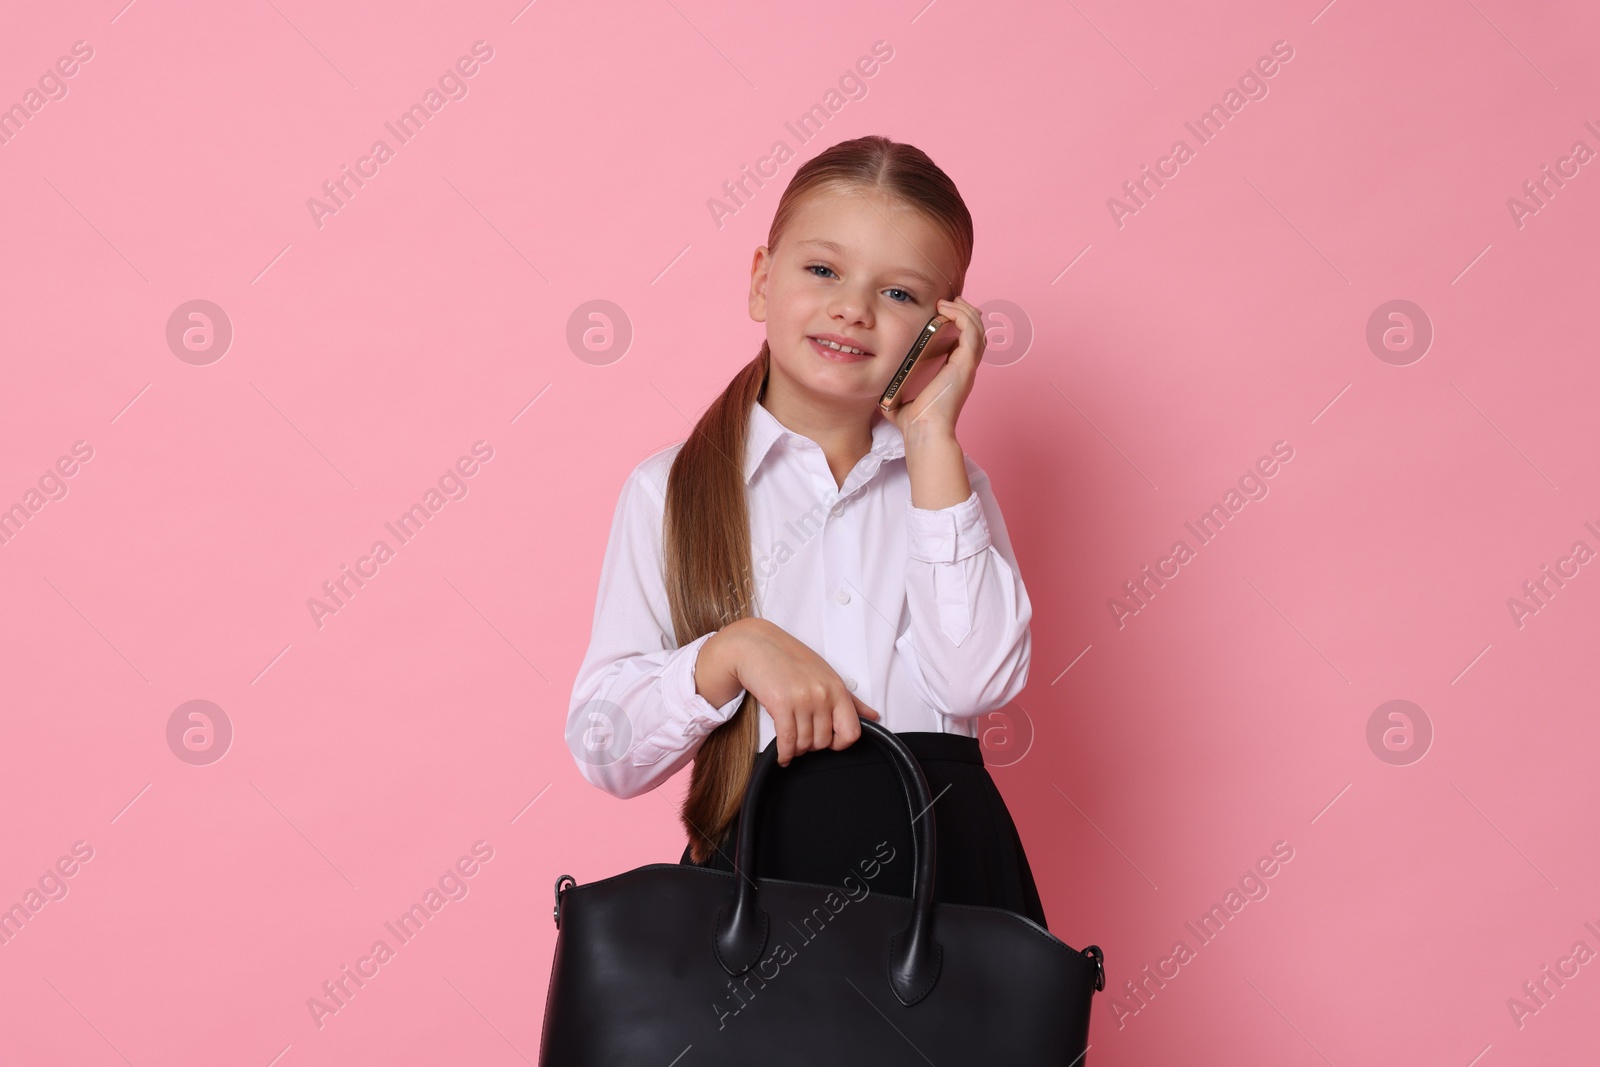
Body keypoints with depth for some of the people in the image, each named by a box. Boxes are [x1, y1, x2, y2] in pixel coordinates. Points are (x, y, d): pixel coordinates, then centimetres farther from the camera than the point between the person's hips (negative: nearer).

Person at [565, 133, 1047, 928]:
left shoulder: (943, 476, 11)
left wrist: (930, 436, -5)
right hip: (764, 865, -1)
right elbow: (603, 748, 0)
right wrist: (736, 649, -17)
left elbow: (980, 680, -8)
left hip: (947, 860, 2)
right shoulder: (668, 491, 4)